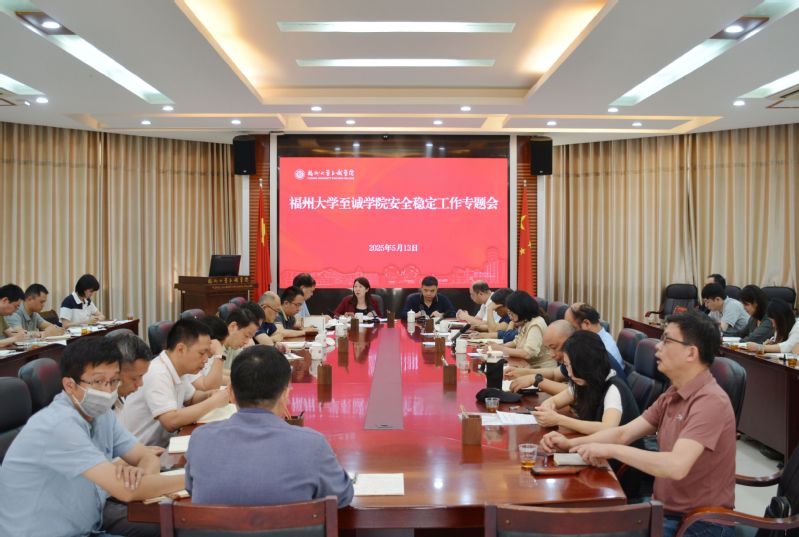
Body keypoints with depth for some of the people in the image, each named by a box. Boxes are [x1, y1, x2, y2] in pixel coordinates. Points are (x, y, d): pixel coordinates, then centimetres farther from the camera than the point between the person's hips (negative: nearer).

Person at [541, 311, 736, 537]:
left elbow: (676, 466, -34)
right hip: (667, 510, 7)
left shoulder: (710, 401, -23)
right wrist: (571, 444, -7)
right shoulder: (674, 394, 6)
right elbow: (624, 433, 5)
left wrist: (610, 450, -27)